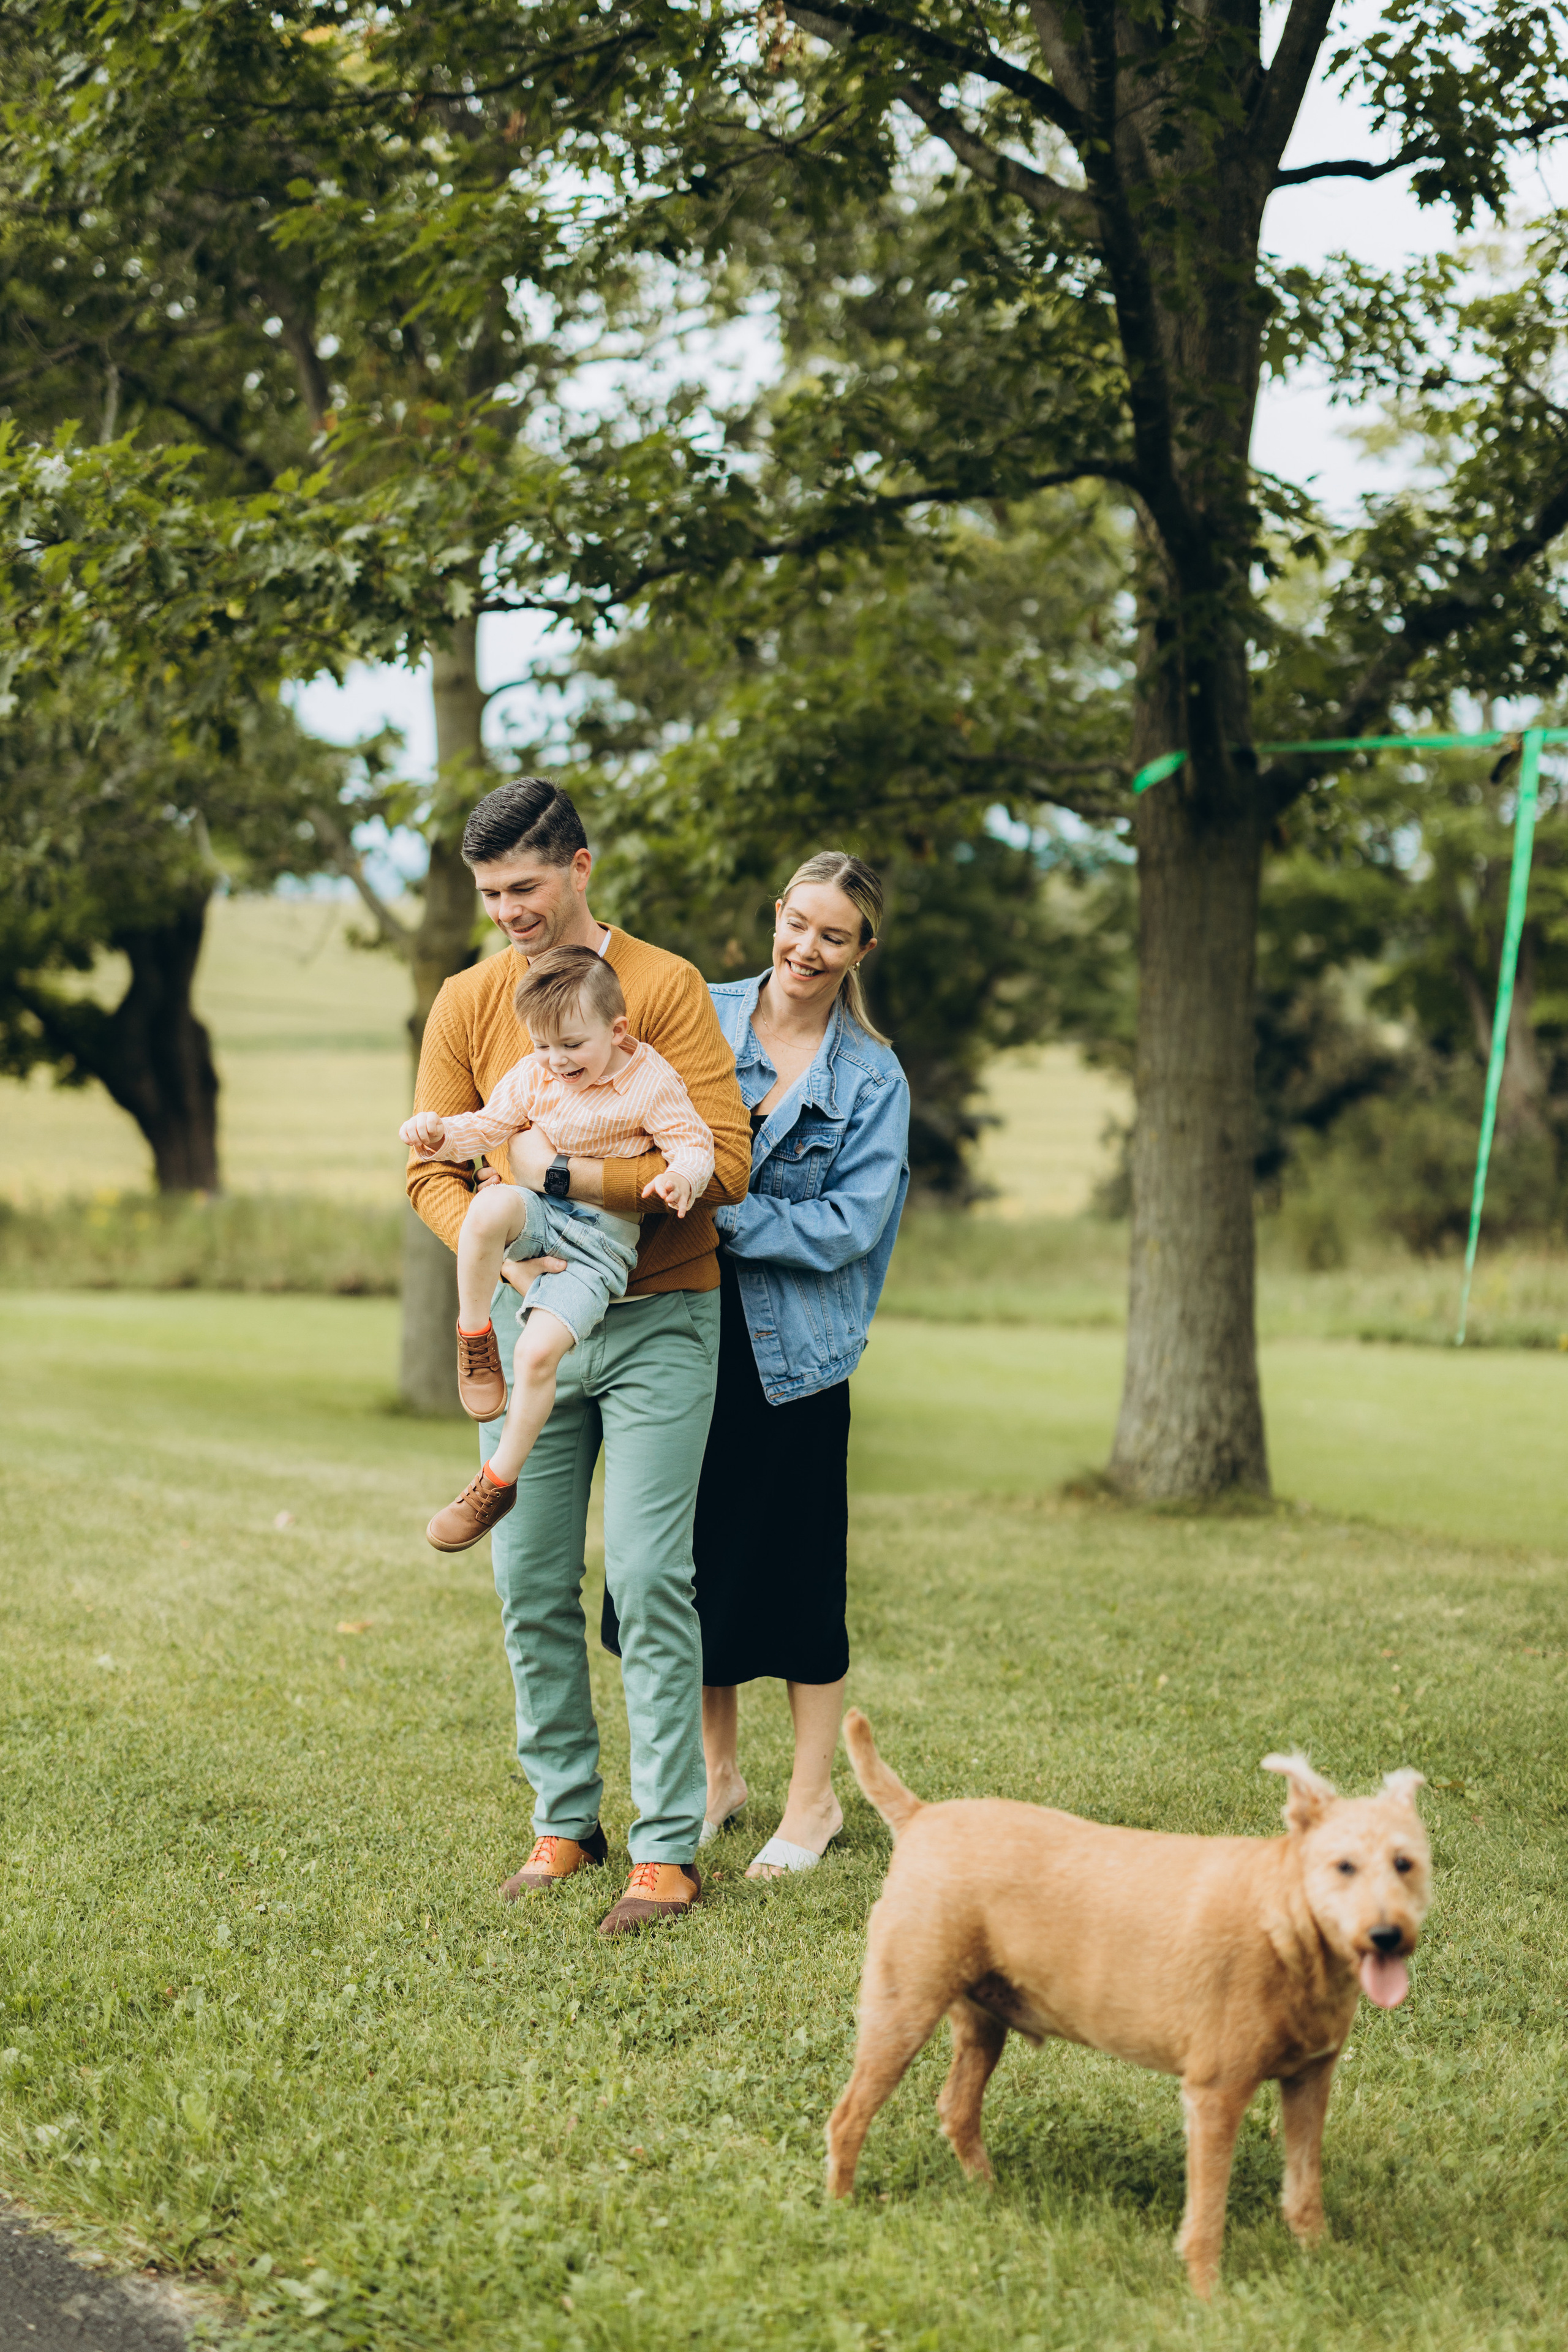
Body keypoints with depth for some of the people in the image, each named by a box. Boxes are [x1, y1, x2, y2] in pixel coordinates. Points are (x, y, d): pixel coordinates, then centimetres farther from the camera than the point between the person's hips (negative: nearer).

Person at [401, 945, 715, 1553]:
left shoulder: (651, 1083, -7)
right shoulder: (532, 1076, 5)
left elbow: (695, 1144, -7)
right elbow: (488, 1126, 12)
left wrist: (681, 1177, -31)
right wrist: (440, 1135, -9)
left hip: (603, 1237, -4)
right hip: (541, 1212, 4)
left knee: (537, 1353, -21)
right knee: (489, 1208, -36)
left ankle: (499, 1482, -4)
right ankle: (474, 1343, -15)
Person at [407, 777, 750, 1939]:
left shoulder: (666, 989, -6)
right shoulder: (468, 1003, 6)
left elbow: (725, 1163, -14)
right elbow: (433, 1170, 5)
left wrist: (566, 1175, -18)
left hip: (656, 1321, -4)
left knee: (650, 1577, -8)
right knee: (531, 1582, 5)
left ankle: (670, 1846, -3)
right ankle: (565, 1820, 18)